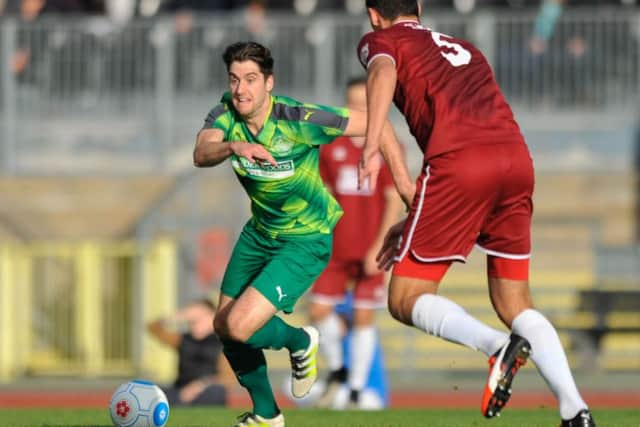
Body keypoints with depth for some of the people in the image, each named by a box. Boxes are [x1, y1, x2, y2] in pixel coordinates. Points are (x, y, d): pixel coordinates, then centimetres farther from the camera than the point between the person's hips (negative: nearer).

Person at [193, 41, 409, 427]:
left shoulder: (299, 119, -26)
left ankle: (300, 342, 16)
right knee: (224, 326, 12)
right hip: (260, 232, 7)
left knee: (241, 327, -18)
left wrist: (405, 183, -20)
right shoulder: (226, 114, -11)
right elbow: (201, 154, -31)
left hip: (306, 239, -7)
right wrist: (234, 146, -53)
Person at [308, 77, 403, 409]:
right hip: (335, 249, 3)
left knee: (363, 318, -1)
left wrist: (378, 248, -14)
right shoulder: (331, 147, 5)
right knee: (319, 310, -3)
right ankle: (336, 369, 22)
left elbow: (395, 201, -8)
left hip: (370, 252, -3)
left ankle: (356, 391, 7)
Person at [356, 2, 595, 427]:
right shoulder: (465, 49, 35)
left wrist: (371, 148, -18)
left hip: (459, 161, -6)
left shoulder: (381, 39, 17)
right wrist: (415, 221, 40)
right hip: (517, 157, 6)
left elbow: (383, 72, -8)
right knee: (514, 304, 15)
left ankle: (498, 345, -21)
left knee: (406, 300, 5)